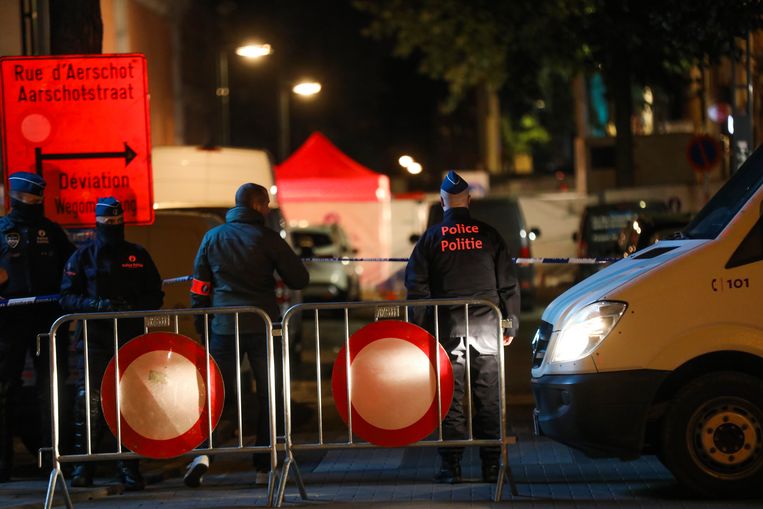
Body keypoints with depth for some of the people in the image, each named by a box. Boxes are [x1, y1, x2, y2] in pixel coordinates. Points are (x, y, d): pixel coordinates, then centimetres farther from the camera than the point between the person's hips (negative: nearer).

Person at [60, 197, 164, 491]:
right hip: (94, 339, -2)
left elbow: (155, 296, 13)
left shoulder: (138, 256, 13)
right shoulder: (82, 256, 7)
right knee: (89, 400, -9)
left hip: (131, 338, 2)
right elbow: (67, 297, 2)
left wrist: (132, 306, -7)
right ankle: (83, 464, -3)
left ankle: (129, 466, 6)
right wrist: (99, 305, -14)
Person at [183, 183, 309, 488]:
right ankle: (264, 467, 5)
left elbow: (199, 288, 9)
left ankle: (203, 451, -17)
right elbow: (300, 279, -2)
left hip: (223, 327, 3)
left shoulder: (213, 238, 7)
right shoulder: (267, 238, -3)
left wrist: (201, 327, 15)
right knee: (269, 396, 7)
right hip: (262, 326, -3)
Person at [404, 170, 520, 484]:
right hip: (486, 328, 1)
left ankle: (451, 466, 1)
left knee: (450, 399, 3)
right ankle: (491, 465, 6)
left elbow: (416, 286, 0)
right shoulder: (487, 235, 2)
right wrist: (510, 325, 11)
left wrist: (422, 327, 6)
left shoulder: (431, 238, 1)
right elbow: (508, 283, 4)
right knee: (488, 399, 6)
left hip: (448, 329, -1)